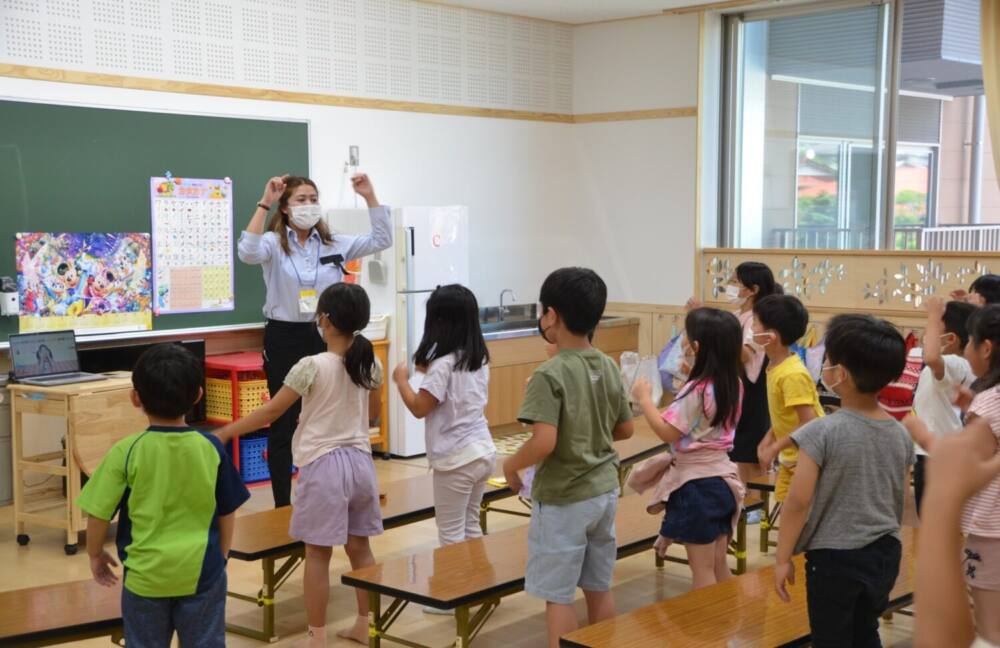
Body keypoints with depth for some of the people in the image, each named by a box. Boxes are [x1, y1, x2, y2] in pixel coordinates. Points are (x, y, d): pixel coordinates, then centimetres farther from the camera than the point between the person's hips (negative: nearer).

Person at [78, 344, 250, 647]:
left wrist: (95, 554, 10)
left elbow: (99, 513, -9)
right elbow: (227, 512, 1)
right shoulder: (211, 448, -8)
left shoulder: (126, 452, -15)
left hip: (145, 575, -1)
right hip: (202, 572, 1)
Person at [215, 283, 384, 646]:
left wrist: (225, 433, 2)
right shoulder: (369, 364, 2)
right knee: (359, 548, 16)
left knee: (318, 554, 3)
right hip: (360, 462, 6)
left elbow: (271, 412, -8)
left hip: (323, 465, -6)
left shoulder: (312, 367, -13)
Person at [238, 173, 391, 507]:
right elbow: (248, 253, -27)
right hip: (284, 338, -4)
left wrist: (369, 196, -7)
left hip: (324, 336, 4)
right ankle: (283, 504, 14)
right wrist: (264, 204, -27)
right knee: (284, 423, 4)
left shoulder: (334, 244, 6)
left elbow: (381, 240, 1)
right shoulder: (274, 242, -5)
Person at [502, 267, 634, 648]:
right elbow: (625, 428, 9)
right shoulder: (609, 367, 0)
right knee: (599, 587, 18)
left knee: (558, 595, 5)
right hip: (604, 491, 7)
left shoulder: (550, 374, -20)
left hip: (563, 499, -7)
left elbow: (544, 442, -27)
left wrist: (512, 465, -10)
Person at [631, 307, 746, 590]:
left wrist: (644, 399, -9)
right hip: (723, 480, 8)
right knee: (719, 565, 16)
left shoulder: (696, 391, -21)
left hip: (697, 484, -8)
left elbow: (667, 433, -20)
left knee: (702, 570, 1)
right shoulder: (733, 385, 2)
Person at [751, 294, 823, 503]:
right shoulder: (775, 367, 2)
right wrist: (769, 438, 2)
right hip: (791, 457, 8)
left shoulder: (793, 374, -26)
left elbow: (808, 423, -27)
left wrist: (774, 448, -21)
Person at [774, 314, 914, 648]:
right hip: (886, 555, 5)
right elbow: (901, 501, 10)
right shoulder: (901, 435, -1)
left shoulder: (821, 432, -18)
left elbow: (798, 502, -16)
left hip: (835, 557, -5)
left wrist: (783, 558, -6)